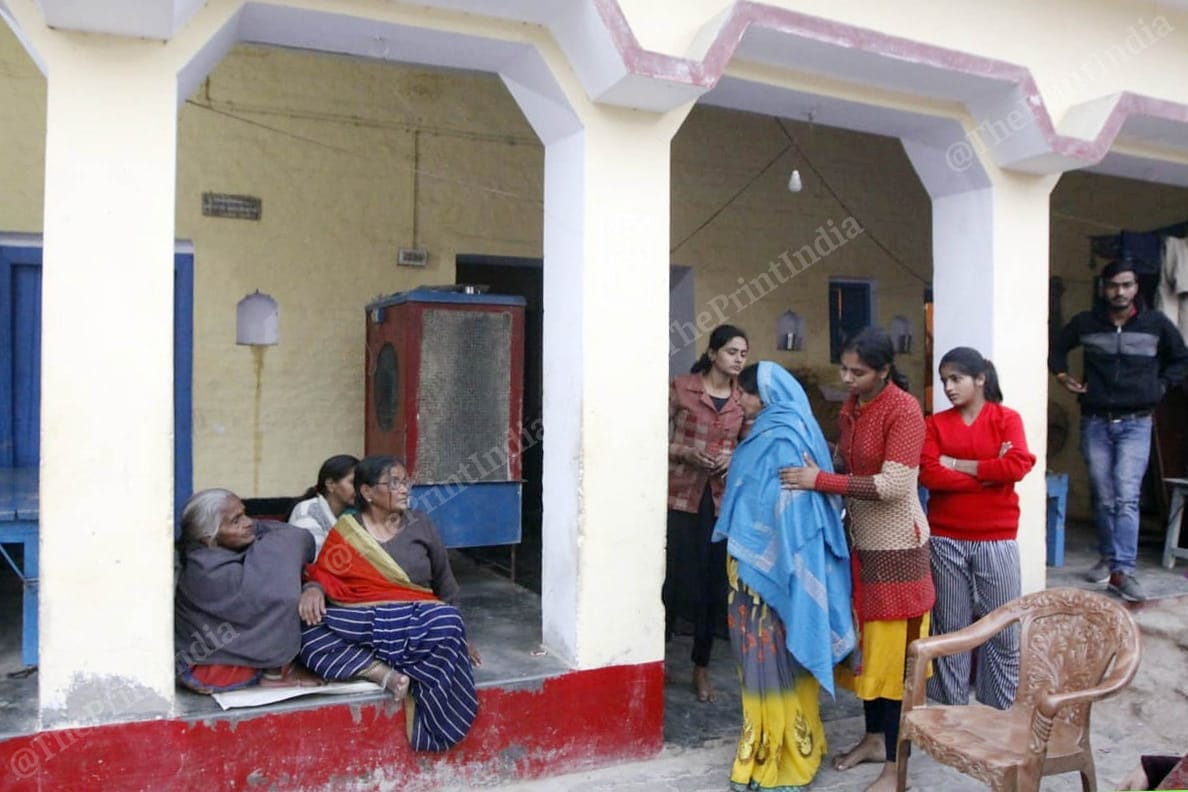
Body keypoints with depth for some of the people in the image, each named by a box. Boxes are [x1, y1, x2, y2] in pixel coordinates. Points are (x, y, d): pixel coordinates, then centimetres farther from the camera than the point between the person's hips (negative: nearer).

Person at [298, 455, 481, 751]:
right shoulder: (345, 531, 7)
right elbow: (321, 574, 4)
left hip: (414, 624, 0)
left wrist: (459, 636, 15)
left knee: (447, 625, -35)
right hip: (358, 626, 0)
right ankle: (388, 674, -30)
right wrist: (312, 589, -21)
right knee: (308, 638, -30)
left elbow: (445, 582, 15)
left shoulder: (419, 525, 8)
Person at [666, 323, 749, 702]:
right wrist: (687, 452, -18)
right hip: (682, 497, -3)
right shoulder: (681, 388, -4)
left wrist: (735, 459, -5)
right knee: (677, 577, -3)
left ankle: (701, 668, 21)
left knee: (714, 583, 6)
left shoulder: (743, 399, 7)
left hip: (723, 500, 3)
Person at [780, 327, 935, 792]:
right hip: (860, 540, 8)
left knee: (894, 650, -1)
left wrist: (821, 481, -26)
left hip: (895, 545, -8)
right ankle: (874, 737, 33)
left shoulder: (904, 410, -19)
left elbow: (893, 485, -26)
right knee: (864, 642, 17)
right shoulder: (851, 406, 5)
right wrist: (813, 472, 0)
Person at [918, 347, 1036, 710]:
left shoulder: (1007, 418, 0)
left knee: (1004, 628, 7)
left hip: (997, 539, -1)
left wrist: (957, 465, -12)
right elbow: (929, 475, -10)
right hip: (946, 540, 1)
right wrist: (989, 472, -13)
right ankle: (952, 710, 22)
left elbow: (1017, 465, -16)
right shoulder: (935, 424, 4)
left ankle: (1004, 712, 23)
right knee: (950, 626, 9)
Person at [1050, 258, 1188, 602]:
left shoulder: (1156, 324, 0)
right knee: (1103, 498, 8)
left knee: (1127, 497, -13)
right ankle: (1108, 558, 24)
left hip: (1135, 423, -1)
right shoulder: (1084, 323, 1)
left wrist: (1160, 385, 5)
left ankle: (1123, 571, -15)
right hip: (1095, 422, 2)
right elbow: (1057, 349, 20)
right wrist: (1062, 375, 6)